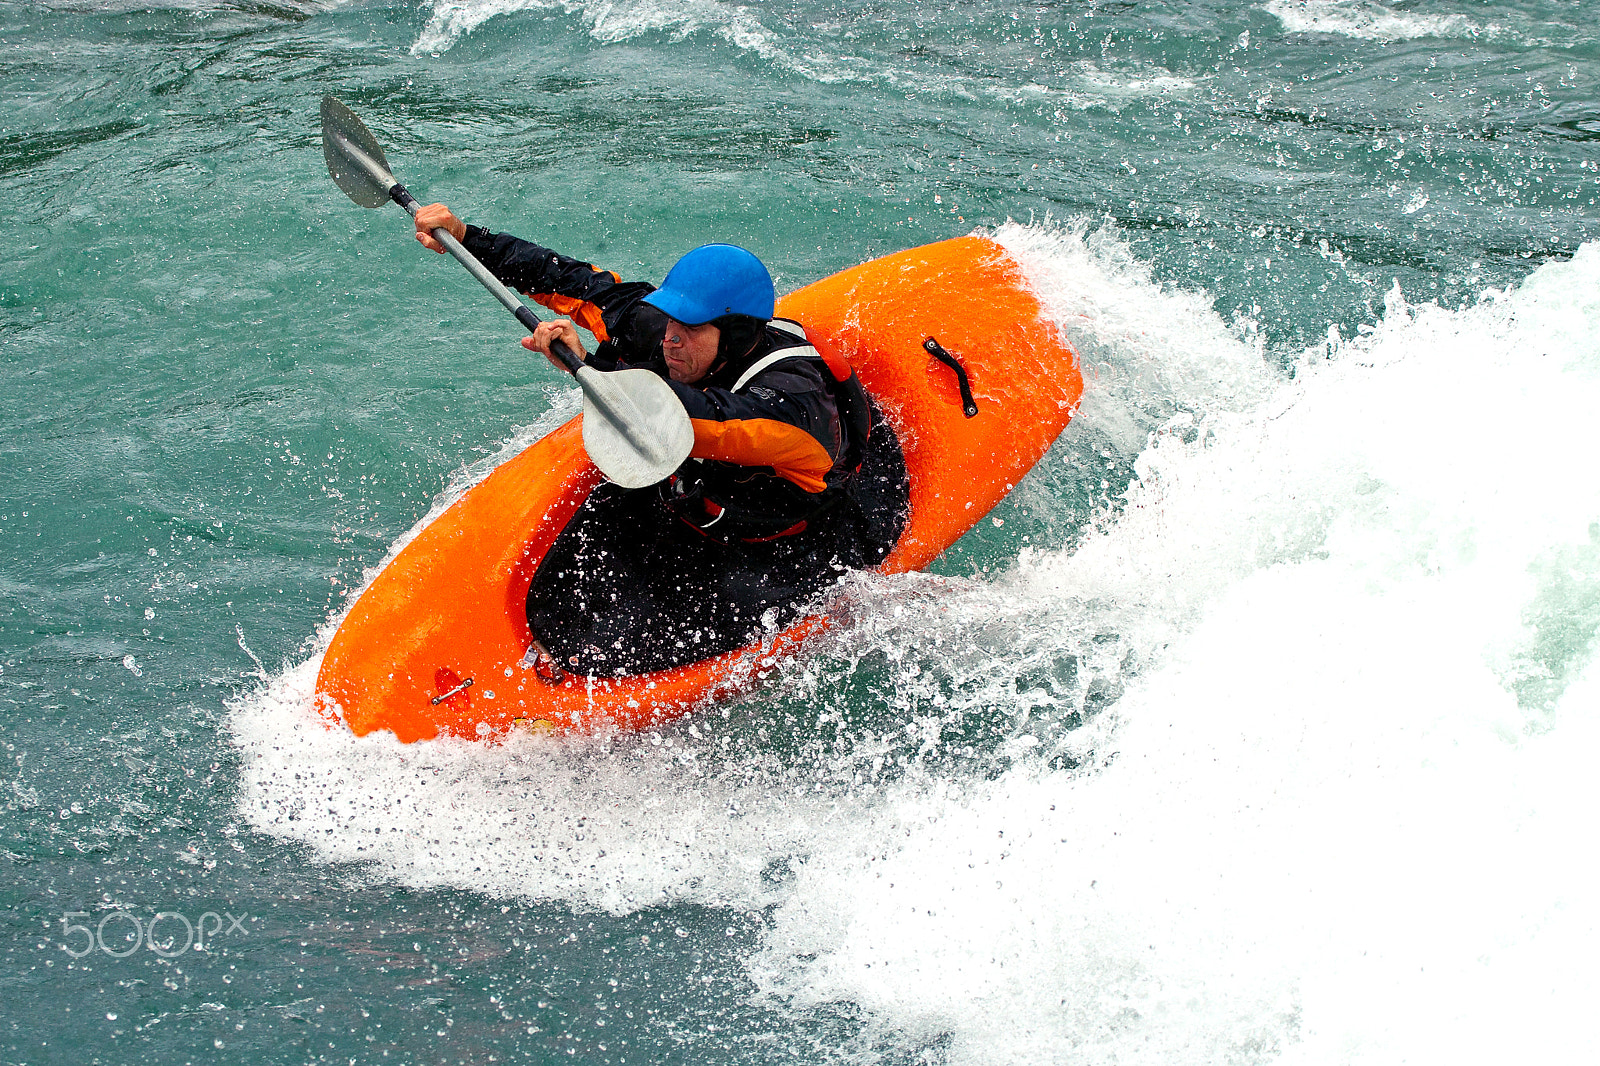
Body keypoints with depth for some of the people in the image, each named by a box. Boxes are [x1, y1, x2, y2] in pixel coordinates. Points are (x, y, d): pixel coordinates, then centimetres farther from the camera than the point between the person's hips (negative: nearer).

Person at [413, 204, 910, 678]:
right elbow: (576, 282, -6)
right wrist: (467, 239, -8)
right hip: (700, 511, 7)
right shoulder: (660, 333, -16)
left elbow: (705, 420, -57)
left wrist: (588, 365, -65)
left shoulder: (796, 403, -39)